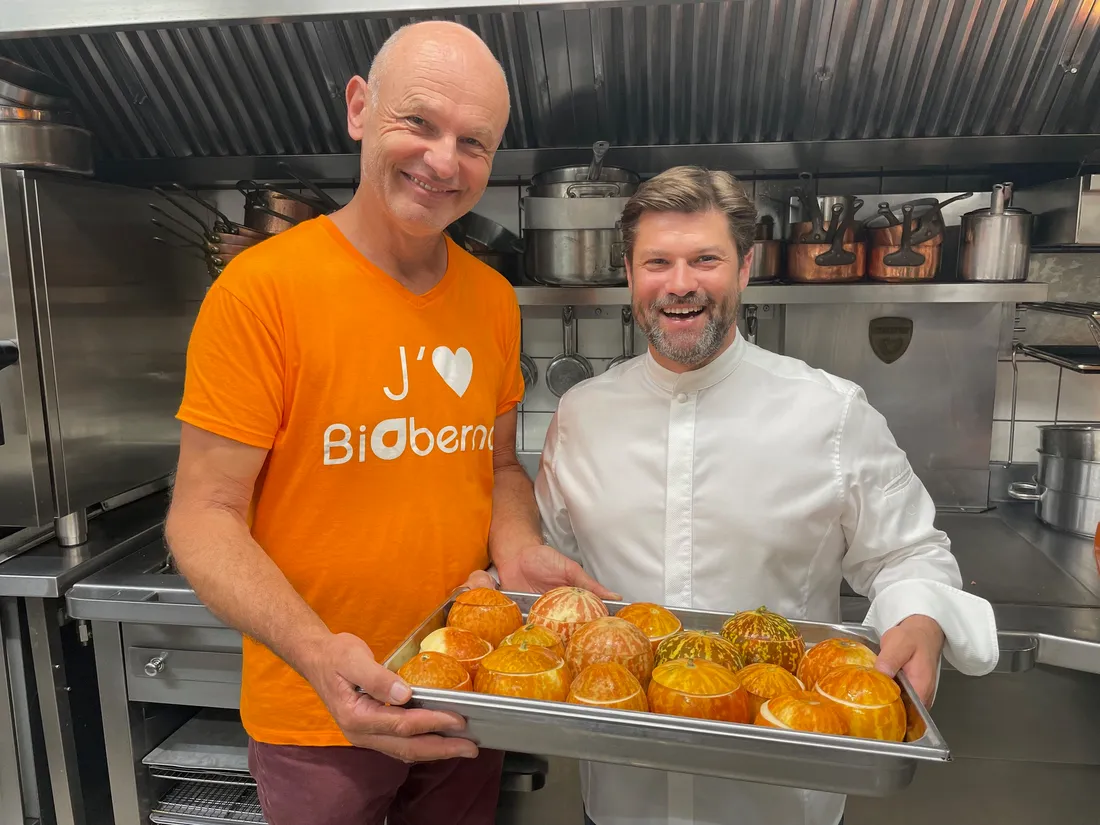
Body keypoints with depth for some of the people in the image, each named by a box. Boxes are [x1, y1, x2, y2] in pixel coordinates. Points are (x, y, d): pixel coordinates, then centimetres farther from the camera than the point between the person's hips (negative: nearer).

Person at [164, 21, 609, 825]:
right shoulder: (263, 288, -17)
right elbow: (205, 517, -15)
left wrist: (520, 551, -11)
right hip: (317, 719, -4)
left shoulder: (494, 298, -1)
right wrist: (320, 655, -28)